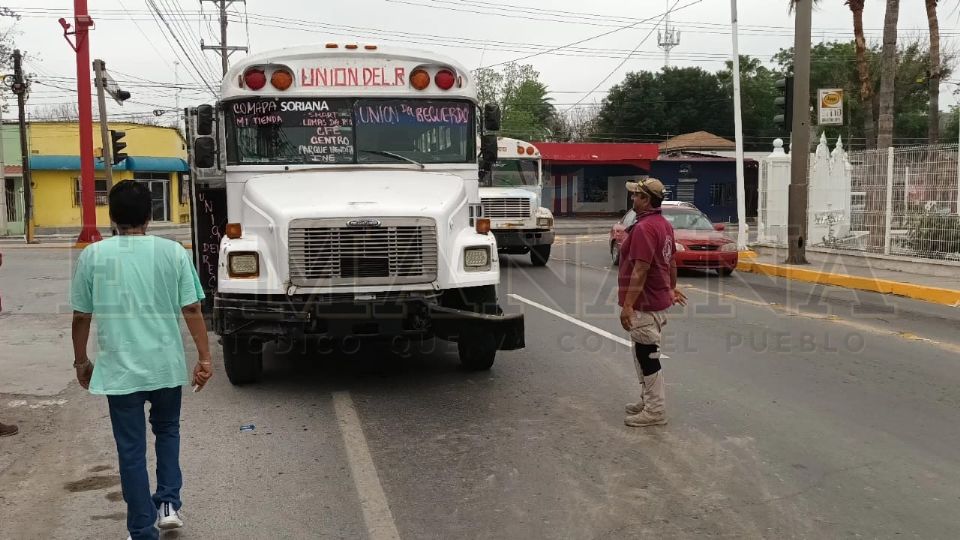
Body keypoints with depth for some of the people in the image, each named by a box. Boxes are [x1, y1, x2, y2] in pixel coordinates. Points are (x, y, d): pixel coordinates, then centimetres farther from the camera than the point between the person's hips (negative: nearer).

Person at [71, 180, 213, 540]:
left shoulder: (93, 255, -4)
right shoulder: (172, 251, -5)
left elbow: (81, 316, 2)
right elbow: (191, 310, -6)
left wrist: (81, 361, 15)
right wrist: (205, 358, 1)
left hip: (119, 369, -1)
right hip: (166, 365, 1)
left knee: (131, 450, 9)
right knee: (167, 429, 26)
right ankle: (168, 503, 18)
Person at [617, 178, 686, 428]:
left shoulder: (644, 228, -21)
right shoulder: (664, 225, 11)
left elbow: (640, 271, -25)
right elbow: (671, 261, 21)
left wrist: (627, 305, -25)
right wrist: (672, 288, 34)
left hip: (644, 304, -10)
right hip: (659, 299, 10)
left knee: (647, 355, -2)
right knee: (644, 353, 20)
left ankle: (655, 411, 5)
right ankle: (648, 400, 31)